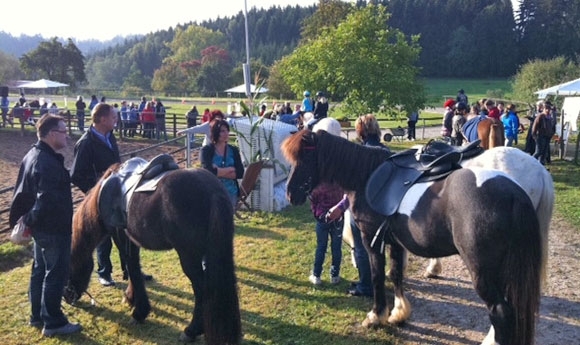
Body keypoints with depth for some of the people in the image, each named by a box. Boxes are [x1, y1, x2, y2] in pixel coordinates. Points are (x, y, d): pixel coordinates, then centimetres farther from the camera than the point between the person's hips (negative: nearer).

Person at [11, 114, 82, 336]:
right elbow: (47, 200, -32)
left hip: (40, 226, 10)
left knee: (40, 270, 19)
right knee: (56, 274, 1)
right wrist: (31, 219, -18)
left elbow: (22, 191, 16)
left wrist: (27, 217, 14)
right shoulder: (49, 163, -25)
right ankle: (53, 322, 11)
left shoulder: (32, 156, 9)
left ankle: (37, 316, 32)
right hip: (53, 228, -10)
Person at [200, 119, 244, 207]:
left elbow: (240, 173, -3)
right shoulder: (206, 150, -3)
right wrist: (231, 169, -9)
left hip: (231, 192, 4)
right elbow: (208, 171, -17)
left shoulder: (233, 150, 7)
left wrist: (219, 172, -13)